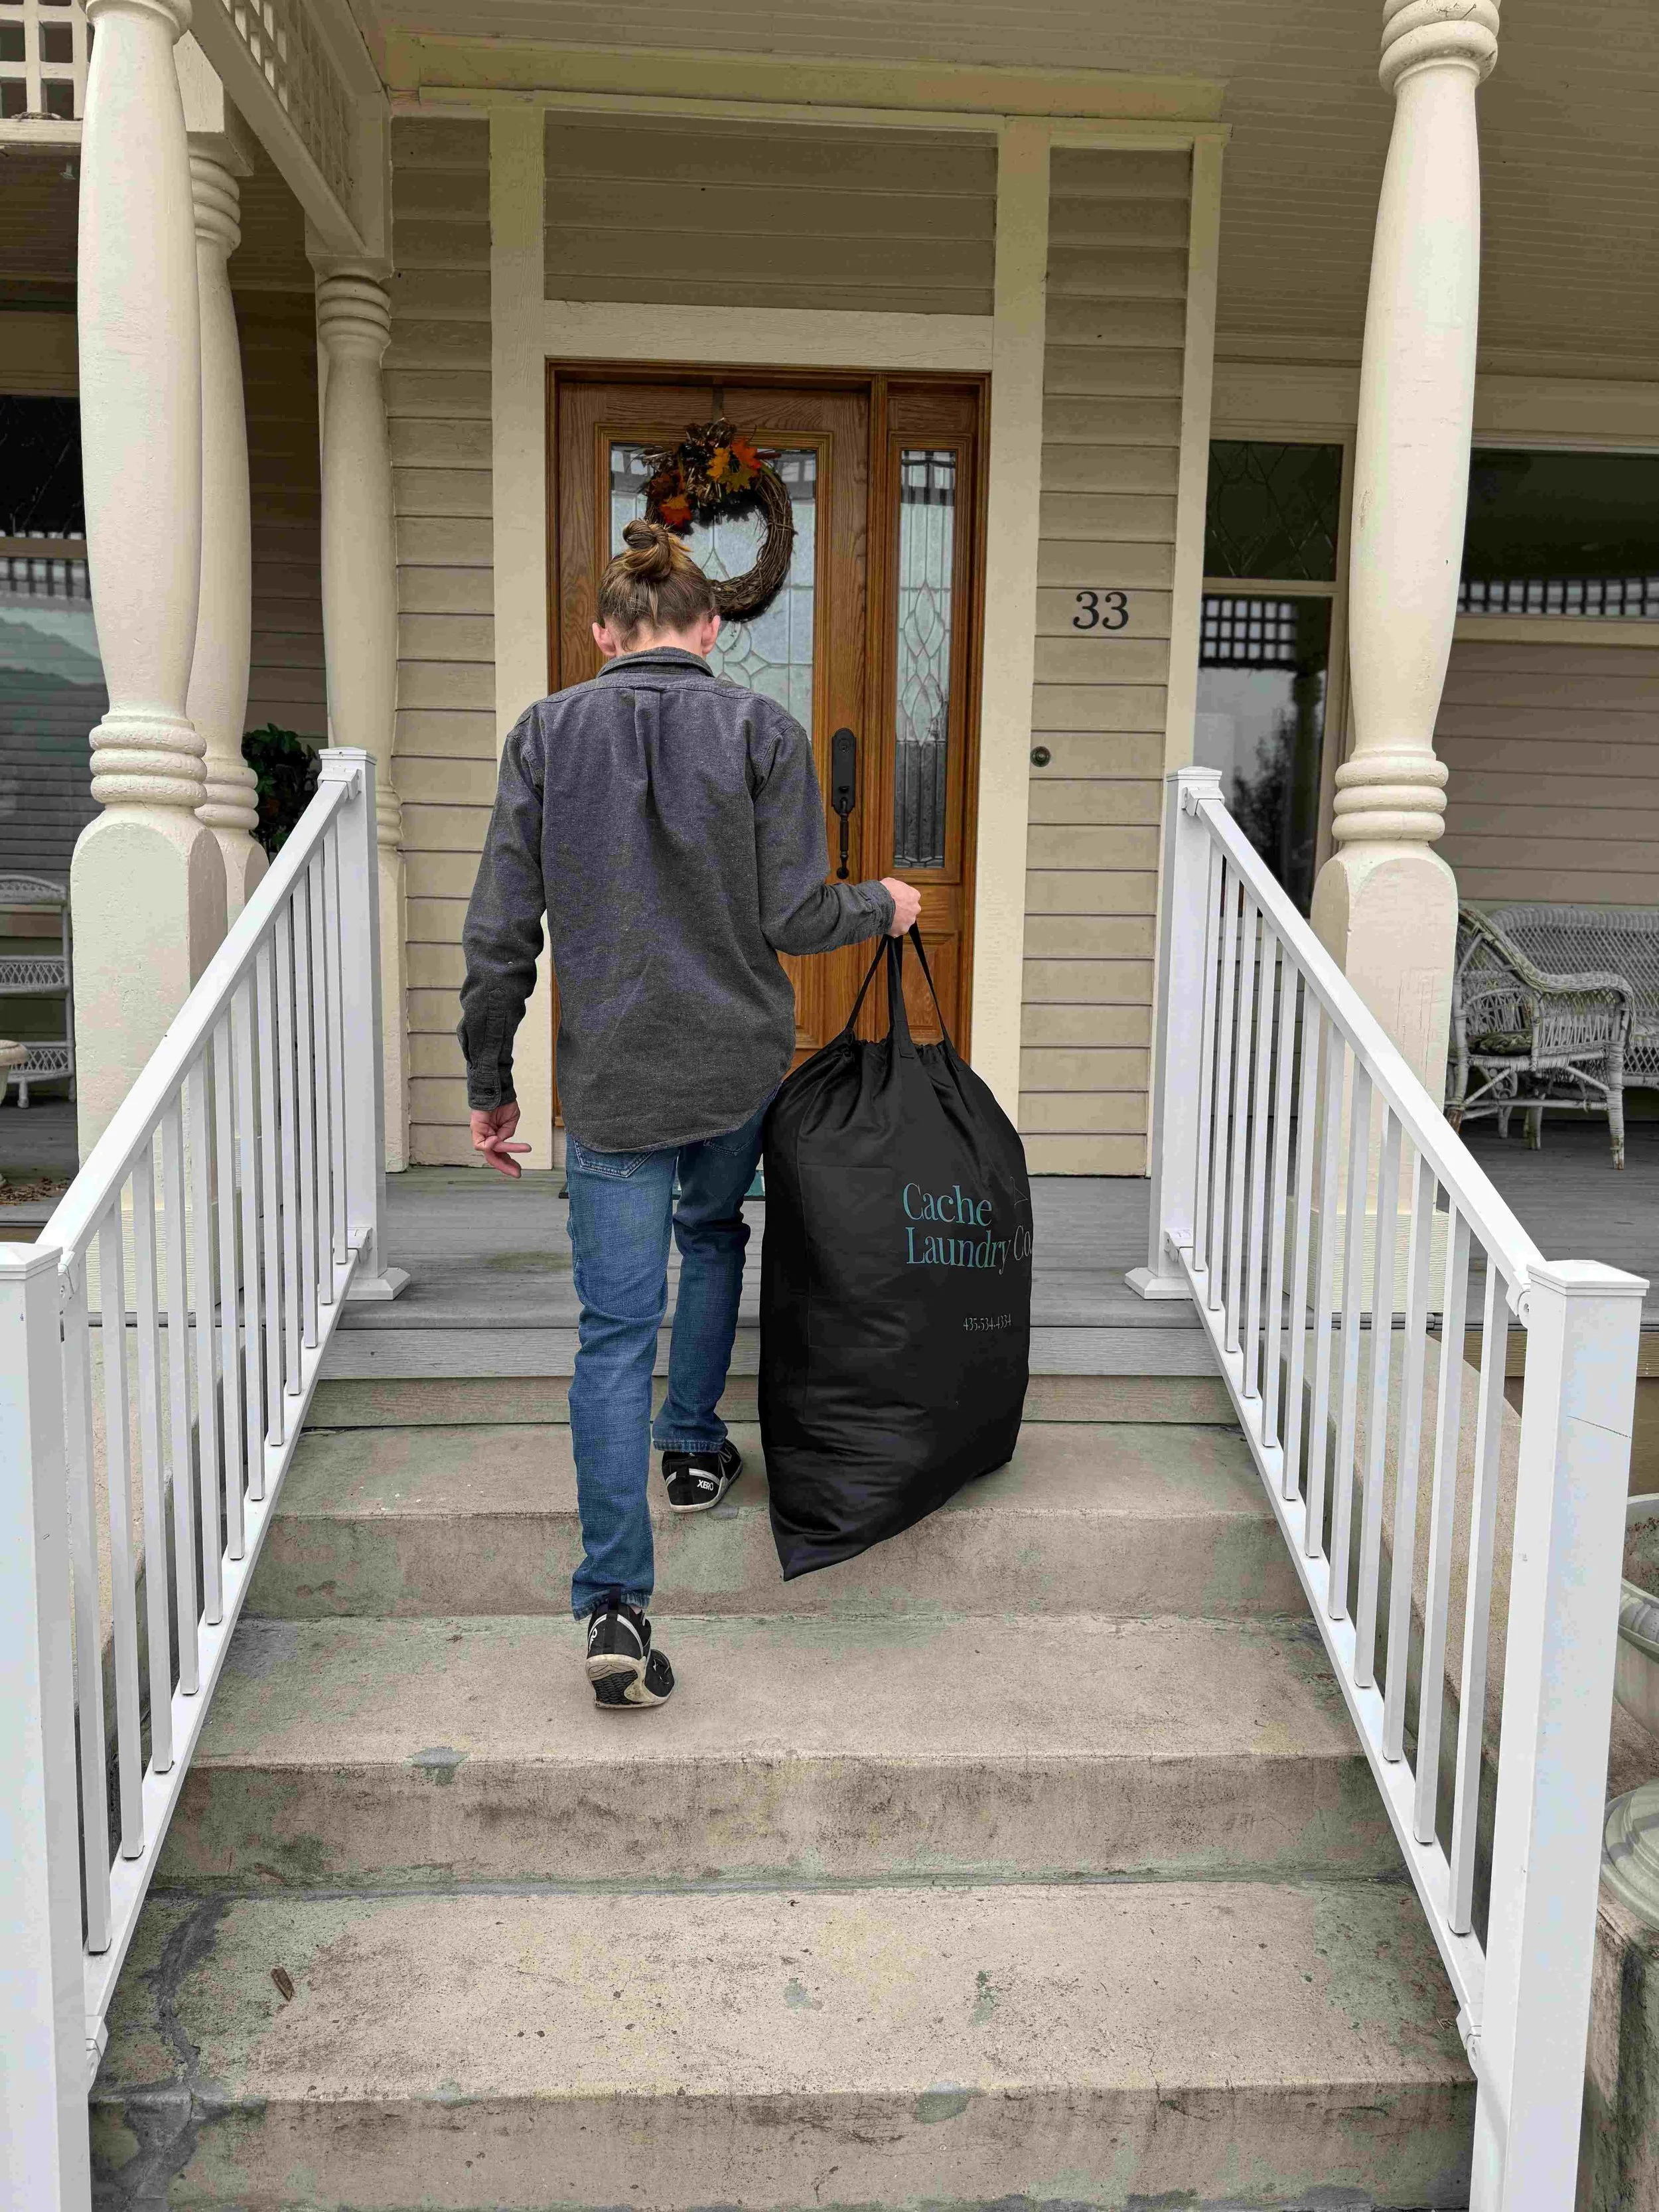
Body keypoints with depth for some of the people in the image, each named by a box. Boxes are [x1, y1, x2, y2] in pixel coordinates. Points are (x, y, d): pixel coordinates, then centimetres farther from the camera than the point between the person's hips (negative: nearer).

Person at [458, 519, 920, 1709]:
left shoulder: (547, 733, -2)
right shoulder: (763, 729, -5)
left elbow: (501, 931, -3)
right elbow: (793, 916, -9)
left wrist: (490, 1083, 6)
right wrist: (881, 906, 12)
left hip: (611, 1077, -1)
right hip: (739, 1063, 1)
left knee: (617, 1325, 1)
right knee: (713, 1232, 30)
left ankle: (615, 1604, -5)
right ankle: (695, 1448, 42)